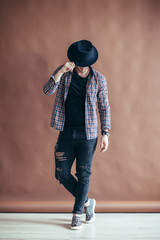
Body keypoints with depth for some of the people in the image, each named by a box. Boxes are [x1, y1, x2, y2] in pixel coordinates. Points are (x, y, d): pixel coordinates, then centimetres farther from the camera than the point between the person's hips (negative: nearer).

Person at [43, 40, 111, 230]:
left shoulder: (99, 79, -2)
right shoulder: (63, 73, 1)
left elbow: (104, 107, 2)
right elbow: (47, 91, -13)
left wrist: (105, 133, -4)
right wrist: (61, 71, -25)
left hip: (87, 134, -2)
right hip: (66, 133, 2)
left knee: (83, 175, 3)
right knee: (62, 174, 4)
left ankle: (77, 214, 19)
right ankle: (87, 202, 26)